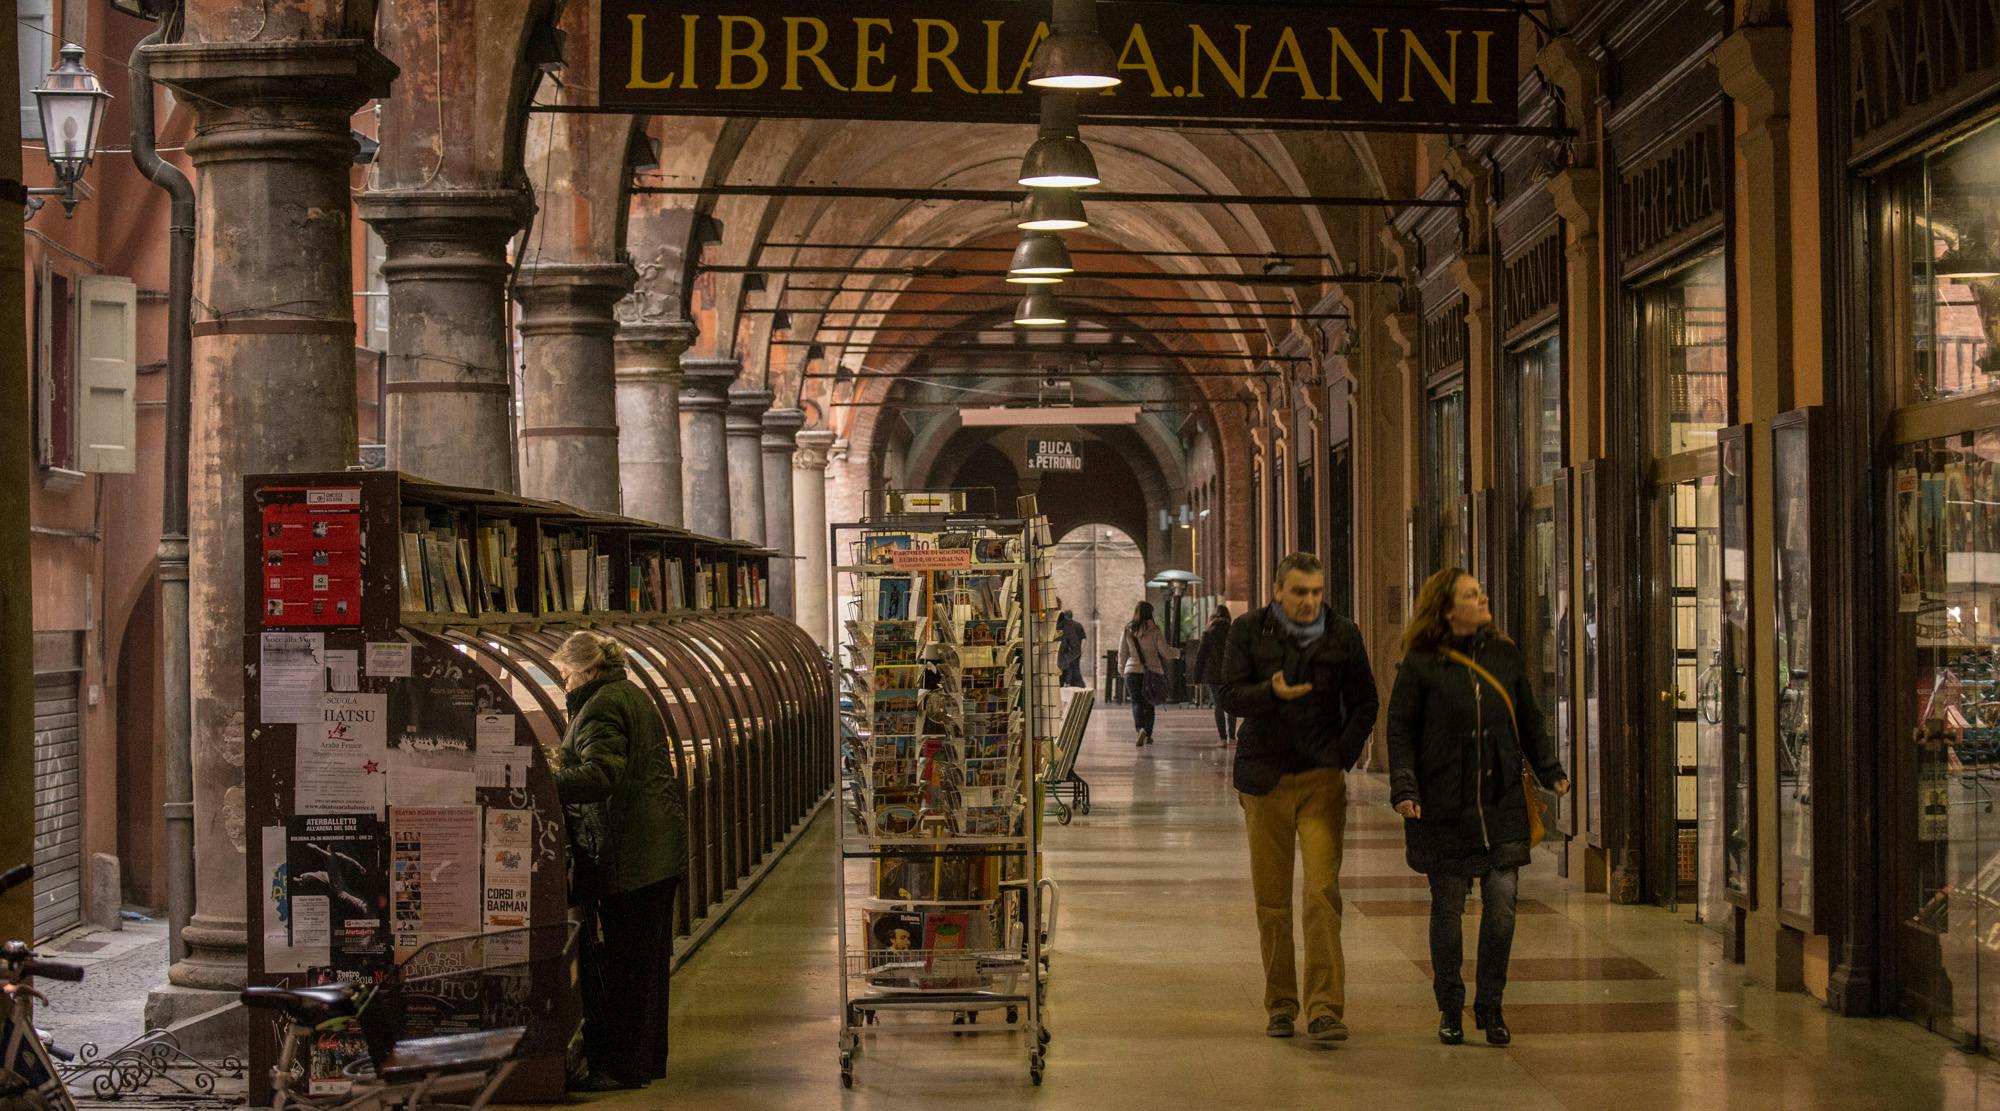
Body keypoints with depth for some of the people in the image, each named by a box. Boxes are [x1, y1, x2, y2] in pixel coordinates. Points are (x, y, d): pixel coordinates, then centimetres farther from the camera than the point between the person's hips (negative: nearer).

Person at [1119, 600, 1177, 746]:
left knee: (1137, 702, 2)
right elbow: (1166, 652, -2)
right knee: (1149, 703, 14)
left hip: (1133, 671, 0)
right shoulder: (1154, 631, -6)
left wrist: (1121, 670, 23)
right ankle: (1148, 735, 14)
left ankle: (1141, 729, -22)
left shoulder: (1128, 631, 1)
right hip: (1152, 672, 0)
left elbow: (1122, 653, 7)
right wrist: (1177, 653, 19)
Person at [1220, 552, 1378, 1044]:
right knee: (1271, 900, 5)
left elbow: (1365, 703, 12)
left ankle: (1325, 1009, -14)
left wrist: (1344, 757, -1)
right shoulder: (1249, 631, 3)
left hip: (1322, 780, -1)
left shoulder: (1343, 635, 5)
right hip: (1265, 778, 1)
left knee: (1323, 895, -12)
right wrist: (1272, 693, -26)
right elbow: (1231, 695, -6)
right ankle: (1280, 1006, 16)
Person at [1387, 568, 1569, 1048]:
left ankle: (1490, 1005, 12)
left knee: (1502, 902, -3)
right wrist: (1404, 787, -12)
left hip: (1502, 803, 3)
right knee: (1448, 907, 5)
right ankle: (1449, 1008, 18)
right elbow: (1400, 730, -2)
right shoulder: (1420, 665, -4)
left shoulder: (1507, 657, 8)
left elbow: (1529, 721, 17)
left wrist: (1550, 771, 8)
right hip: (1443, 806, -3)